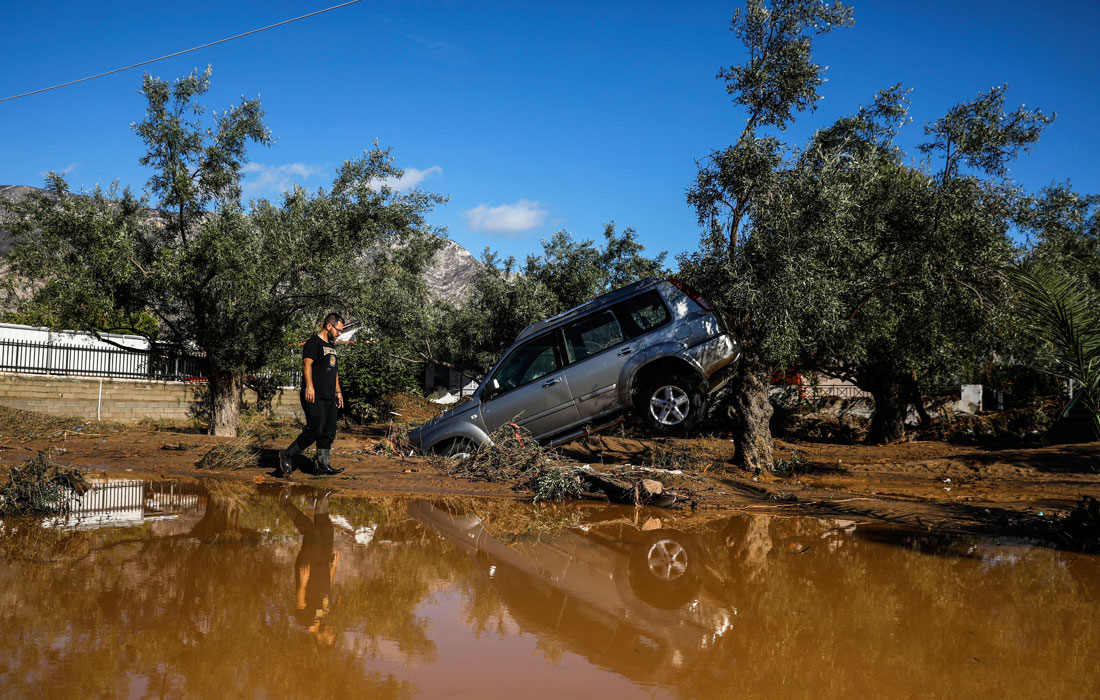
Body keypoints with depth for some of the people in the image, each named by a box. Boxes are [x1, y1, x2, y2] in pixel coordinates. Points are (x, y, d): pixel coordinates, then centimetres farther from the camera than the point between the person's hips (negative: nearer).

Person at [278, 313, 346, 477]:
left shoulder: (331, 346, 23)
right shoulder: (313, 343, -6)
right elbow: (307, 364, -17)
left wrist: (338, 391, 24)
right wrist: (309, 386, -27)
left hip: (329, 398, 9)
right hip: (314, 397, -9)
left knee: (329, 432, 5)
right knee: (315, 430, -12)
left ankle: (323, 466, 8)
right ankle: (287, 455, 2)